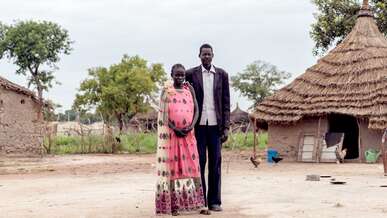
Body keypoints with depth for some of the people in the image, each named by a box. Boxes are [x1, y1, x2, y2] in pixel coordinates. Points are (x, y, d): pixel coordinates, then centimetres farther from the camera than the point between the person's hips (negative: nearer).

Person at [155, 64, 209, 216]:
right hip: (171, 133, -2)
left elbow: (196, 109, 4)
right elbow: (163, 114, -5)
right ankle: (174, 204, 3)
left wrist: (191, 126, -11)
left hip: (188, 133, 2)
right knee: (173, 166, 0)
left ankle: (198, 203, 1)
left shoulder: (189, 88, 8)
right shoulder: (166, 91, 0)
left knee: (192, 165, 0)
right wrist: (175, 129, -15)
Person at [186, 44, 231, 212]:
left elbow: (226, 102, 6)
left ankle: (214, 201, 10)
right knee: (199, 162, 1)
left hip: (215, 124, 1)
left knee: (215, 163, 4)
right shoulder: (191, 74, 3)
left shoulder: (222, 74, 7)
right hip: (198, 124, -1)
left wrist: (226, 127, 0)